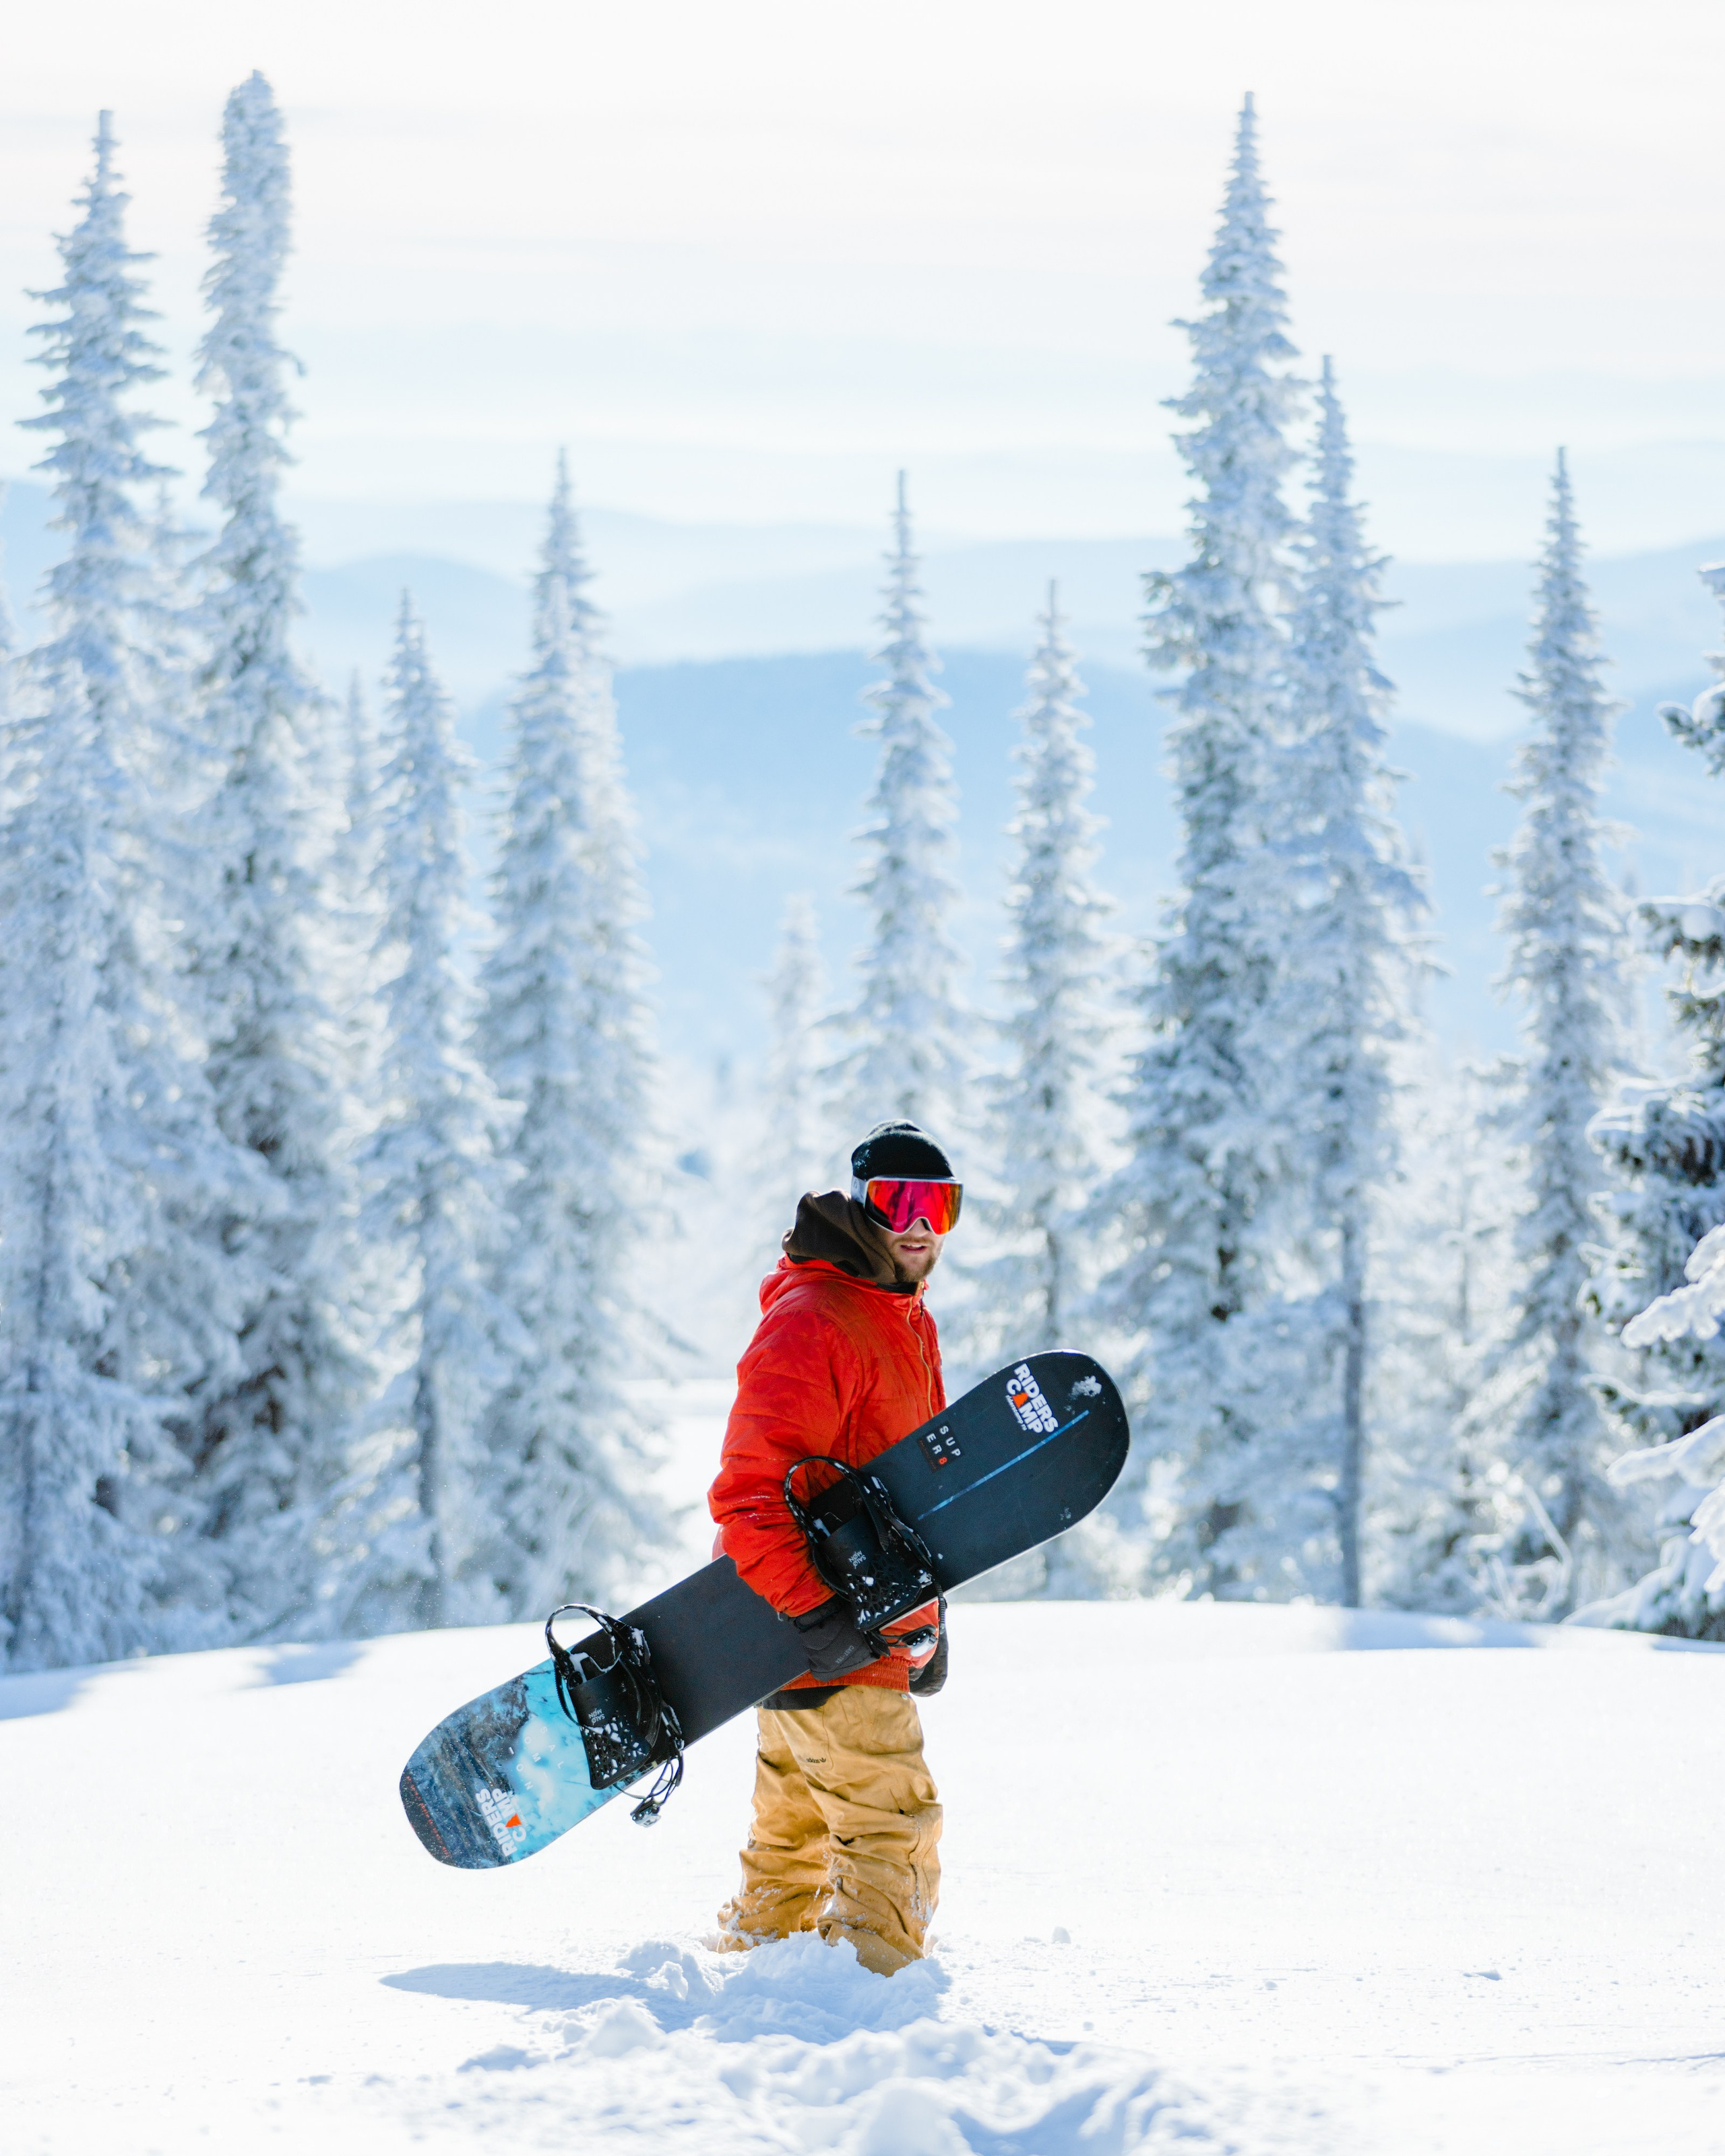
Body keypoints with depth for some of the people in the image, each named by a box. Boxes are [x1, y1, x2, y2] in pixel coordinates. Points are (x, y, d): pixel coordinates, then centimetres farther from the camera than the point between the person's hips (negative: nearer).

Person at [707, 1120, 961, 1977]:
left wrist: (927, 1616, 19)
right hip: (821, 1649, -9)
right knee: (894, 1827, -8)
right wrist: (814, 1615, -28)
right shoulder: (808, 1325, -17)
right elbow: (749, 1494, -22)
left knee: (797, 1835, 18)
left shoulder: (910, 1321, 15)